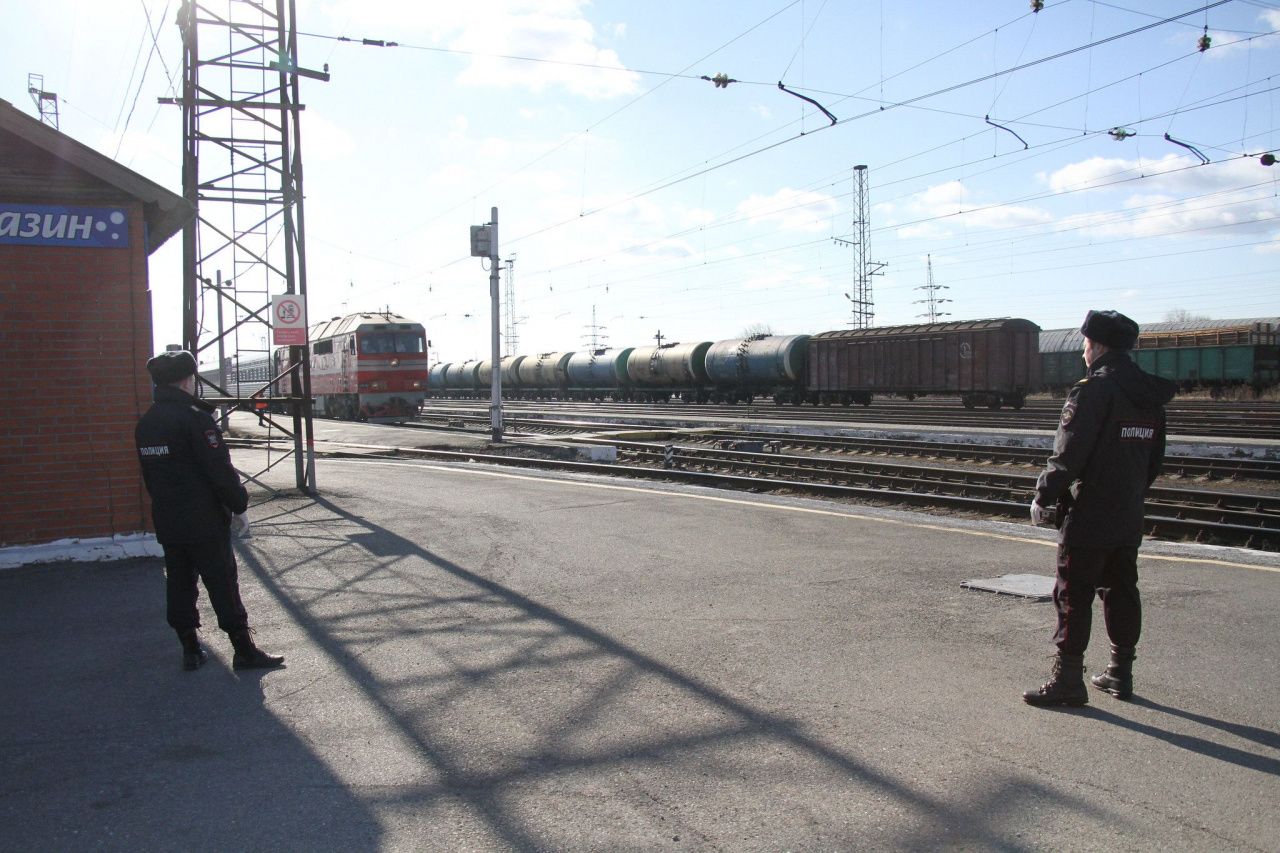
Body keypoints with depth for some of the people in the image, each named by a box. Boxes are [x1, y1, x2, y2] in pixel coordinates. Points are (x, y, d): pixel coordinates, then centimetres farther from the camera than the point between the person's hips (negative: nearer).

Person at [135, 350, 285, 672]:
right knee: (223, 586, 0)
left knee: (179, 585, 13)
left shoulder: (145, 424, 9)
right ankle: (244, 651, 5)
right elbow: (220, 470, -17)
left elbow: (150, 474, 16)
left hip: (167, 522, 7)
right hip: (205, 523, -7)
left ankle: (190, 650, 20)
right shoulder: (194, 418, -16)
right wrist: (239, 507, -7)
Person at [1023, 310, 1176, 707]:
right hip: (1129, 518, 8)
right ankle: (1121, 673, 25)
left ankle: (1068, 679, 1)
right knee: (1121, 592, 16)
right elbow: (1155, 458, 17)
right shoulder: (1149, 396, 11)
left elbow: (1069, 453, -19)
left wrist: (1044, 494, -9)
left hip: (1087, 517, -8)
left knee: (1073, 596, -2)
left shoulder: (1094, 390, -16)